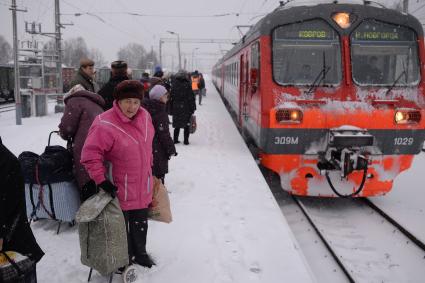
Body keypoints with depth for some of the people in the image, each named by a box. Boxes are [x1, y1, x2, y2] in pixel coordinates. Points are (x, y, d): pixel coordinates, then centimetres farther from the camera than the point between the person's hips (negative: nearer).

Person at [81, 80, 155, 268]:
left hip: (143, 188, 7)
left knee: (140, 223, 23)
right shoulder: (105, 124, -24)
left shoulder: (145, 116, -2)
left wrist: (149, 167, 21)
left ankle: (140, 253, 45)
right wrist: (101, 181, -23)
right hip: (120, 189, -6)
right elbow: (90, 155, -22)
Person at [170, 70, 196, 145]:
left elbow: (171, 97, 2)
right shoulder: (187, 85, -11)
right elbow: (191, 98, -8)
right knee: (186, 126, 8)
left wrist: (171, 108, 8)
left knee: (177, 125, 14)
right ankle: (186, 140, 8)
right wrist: (193, 108, 0)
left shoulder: (174, 85, -1)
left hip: (176, 108, 3)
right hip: (186, 109, -3)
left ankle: (175, 139, 16)